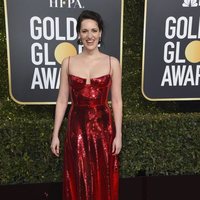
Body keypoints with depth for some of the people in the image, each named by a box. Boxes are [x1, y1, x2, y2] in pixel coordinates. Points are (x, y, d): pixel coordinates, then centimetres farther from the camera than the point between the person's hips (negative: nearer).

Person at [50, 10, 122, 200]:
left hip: (103, 127, -1)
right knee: (78, 180, 11)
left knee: (103, 179, 11)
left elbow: (116, 101, -1)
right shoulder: (68, 62, 1)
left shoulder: (112, 63, -2)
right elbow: (62, 100, 3)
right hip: (77, 127, 1)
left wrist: (118, 134, -4)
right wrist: (55, 134, 1)